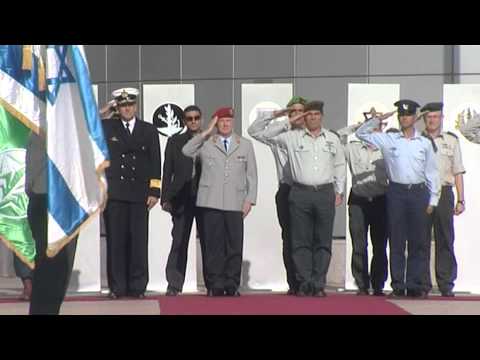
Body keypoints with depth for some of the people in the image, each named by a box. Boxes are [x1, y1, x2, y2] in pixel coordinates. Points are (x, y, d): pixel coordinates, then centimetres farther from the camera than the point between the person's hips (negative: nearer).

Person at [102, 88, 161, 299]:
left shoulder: (149, 130, 13)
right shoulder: (106, 127, 11)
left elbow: (155, 162, 8)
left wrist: (154, 191, 1)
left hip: (140, 193, 0)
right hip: (114, 192, 0)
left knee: (139, 241, -2)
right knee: (116, 241, -1)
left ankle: (138, 287, 3)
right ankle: (117, 287, 4)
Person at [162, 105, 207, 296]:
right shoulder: (175, 142, 10)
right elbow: (167, 172, 8)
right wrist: (165, 198, 1)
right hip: (182, 199, 0)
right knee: (179, 243, 0)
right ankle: (174, 285, 2)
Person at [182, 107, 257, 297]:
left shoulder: (245, 144, 13)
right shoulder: (206, 143, 9)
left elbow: (251, 175, 12)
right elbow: (186, 151, -9)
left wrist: (250, 199, 3)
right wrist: (205, 132, -7)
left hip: (235, 203, 1)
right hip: (211, 202, -1)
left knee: (235, 245, -2)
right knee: (214, 245, -1)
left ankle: (232, 285, 5)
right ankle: (215, 285, 3)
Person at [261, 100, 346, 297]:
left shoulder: (333, 138, 13)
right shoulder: (293, 137, 7)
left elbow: (340, 166, 16)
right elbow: (268, 134, 4)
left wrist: (339, 191, 10)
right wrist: (289, 122, 3)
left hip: (325, 193, 1)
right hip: (300, 193, -1)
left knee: (323, 242, 0)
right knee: (301, 242, -1)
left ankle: (318, 284, 4)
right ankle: (304, 283, 3)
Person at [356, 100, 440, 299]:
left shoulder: (425, 143, 10)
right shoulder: (388, 140, 7)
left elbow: (431, 172, 12)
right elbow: (361, 133, 11)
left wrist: (432, 200, 7)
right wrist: (379, 119, 1)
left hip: (418, 192, 1)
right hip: (396, 191, -1)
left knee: (418, 242, 1)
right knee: (396, 241, 1)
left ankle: (415, 285, 4)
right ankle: (398, 286, 5)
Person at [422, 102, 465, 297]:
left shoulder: (451, 140, 10)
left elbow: (458, 172, 10)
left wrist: (461, 200, 4)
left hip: (444, 193, 0)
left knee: (445, 240, 1)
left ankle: (446, 285, 5)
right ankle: (422, 284, 6)